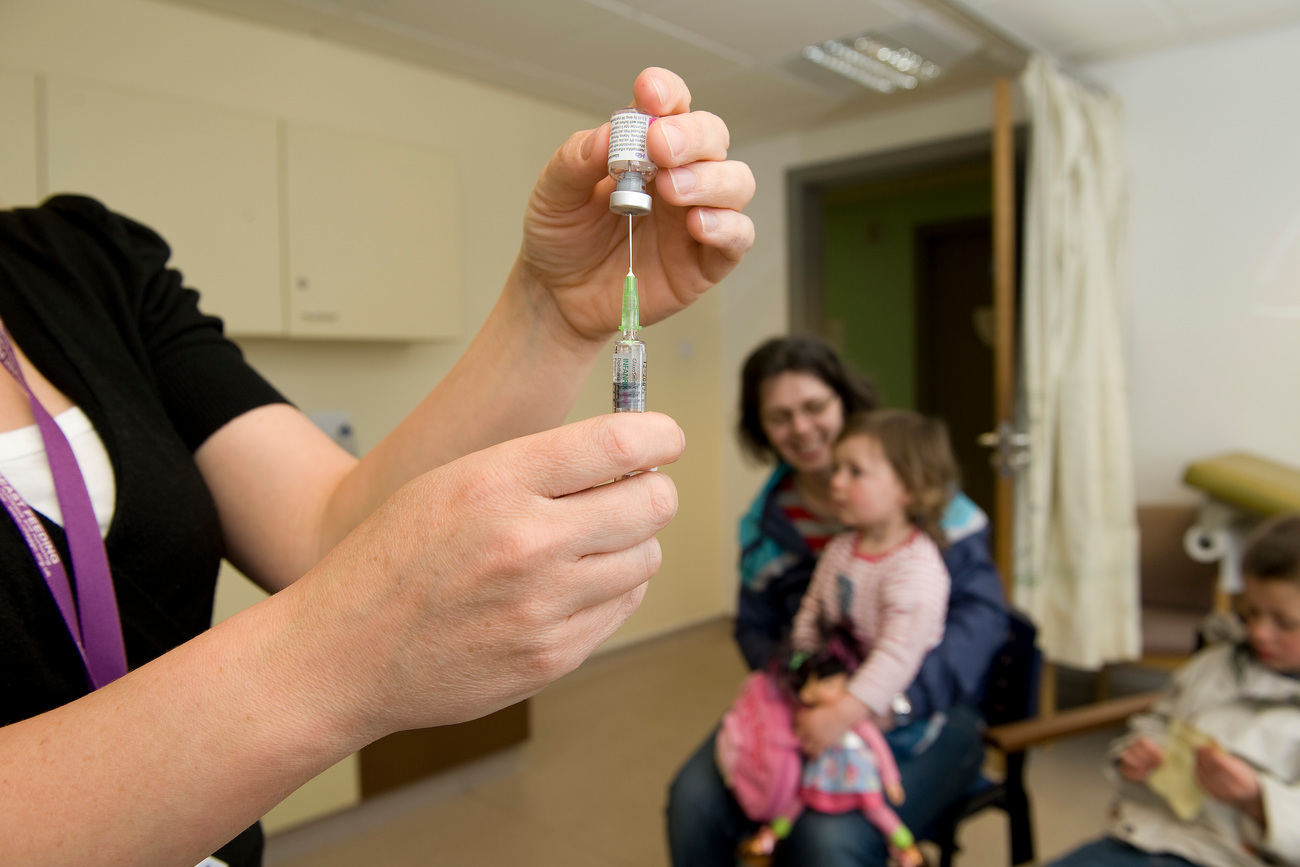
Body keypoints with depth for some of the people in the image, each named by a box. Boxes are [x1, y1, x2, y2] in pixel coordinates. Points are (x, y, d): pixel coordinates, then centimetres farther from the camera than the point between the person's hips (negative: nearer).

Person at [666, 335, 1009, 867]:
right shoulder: (766, 521, 5)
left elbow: (982, 610, -17)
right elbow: (755, 626, 13)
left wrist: (888, 701, -28)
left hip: (923, 712, -4)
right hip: (807, 704, 5)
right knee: (695, 802, -15)